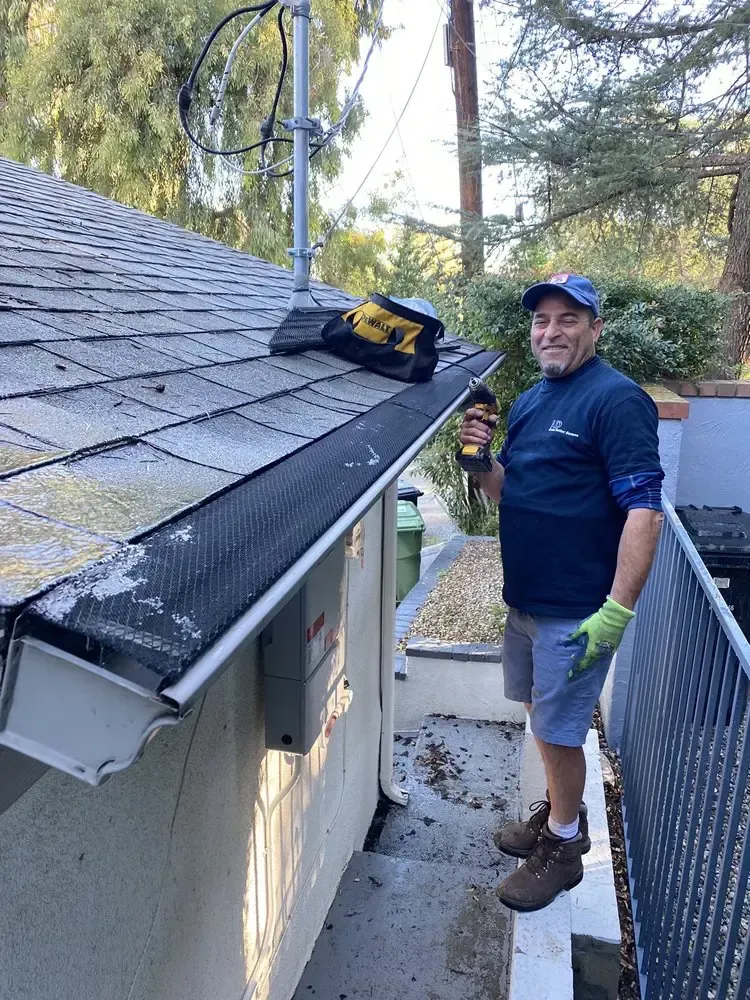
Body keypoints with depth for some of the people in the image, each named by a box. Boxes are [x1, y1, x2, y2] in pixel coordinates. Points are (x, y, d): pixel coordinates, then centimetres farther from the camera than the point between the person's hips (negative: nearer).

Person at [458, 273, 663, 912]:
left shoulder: (617, 399, -16)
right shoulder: (529, 402, 10)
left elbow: (644, 511, -22)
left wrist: (616, 614, -26)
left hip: (577, 611, -8)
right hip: (526, 597, 8)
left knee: (558, 729, 6)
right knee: (544, 717, 21)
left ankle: (562, 848, 28)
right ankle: (558, 814, 43)